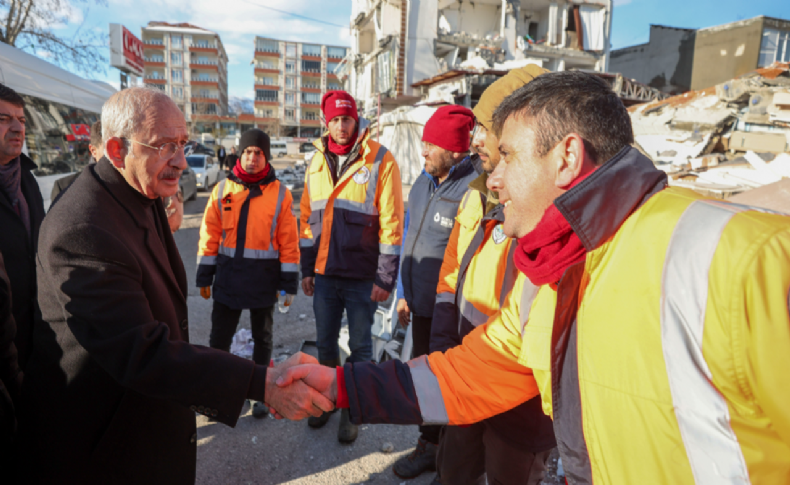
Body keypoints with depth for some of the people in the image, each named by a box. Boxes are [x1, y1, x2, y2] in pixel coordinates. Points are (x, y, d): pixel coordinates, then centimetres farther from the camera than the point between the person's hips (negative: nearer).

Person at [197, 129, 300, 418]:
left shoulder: (280, 194, -5)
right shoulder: (222, 190, 2)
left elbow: (288, 241, -5)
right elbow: (209, 235, 4)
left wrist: (290, 283, -5)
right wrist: (204, 276, 3)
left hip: (263, 278, -1)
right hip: (228, 275, 2)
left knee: (262, 338, 14)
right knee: (219, 337, 10)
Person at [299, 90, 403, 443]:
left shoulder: (380, 160, -9)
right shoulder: (317, 163, 8)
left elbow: (391, 224, -11)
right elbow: (308, 218, 12)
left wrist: (385, 278, -13)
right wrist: (306, 269, 10)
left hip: (362, 278, -4)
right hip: (325, 274, 5)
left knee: (359, 346, 10)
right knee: (325, 344, 17)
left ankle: (352, 410, 28)